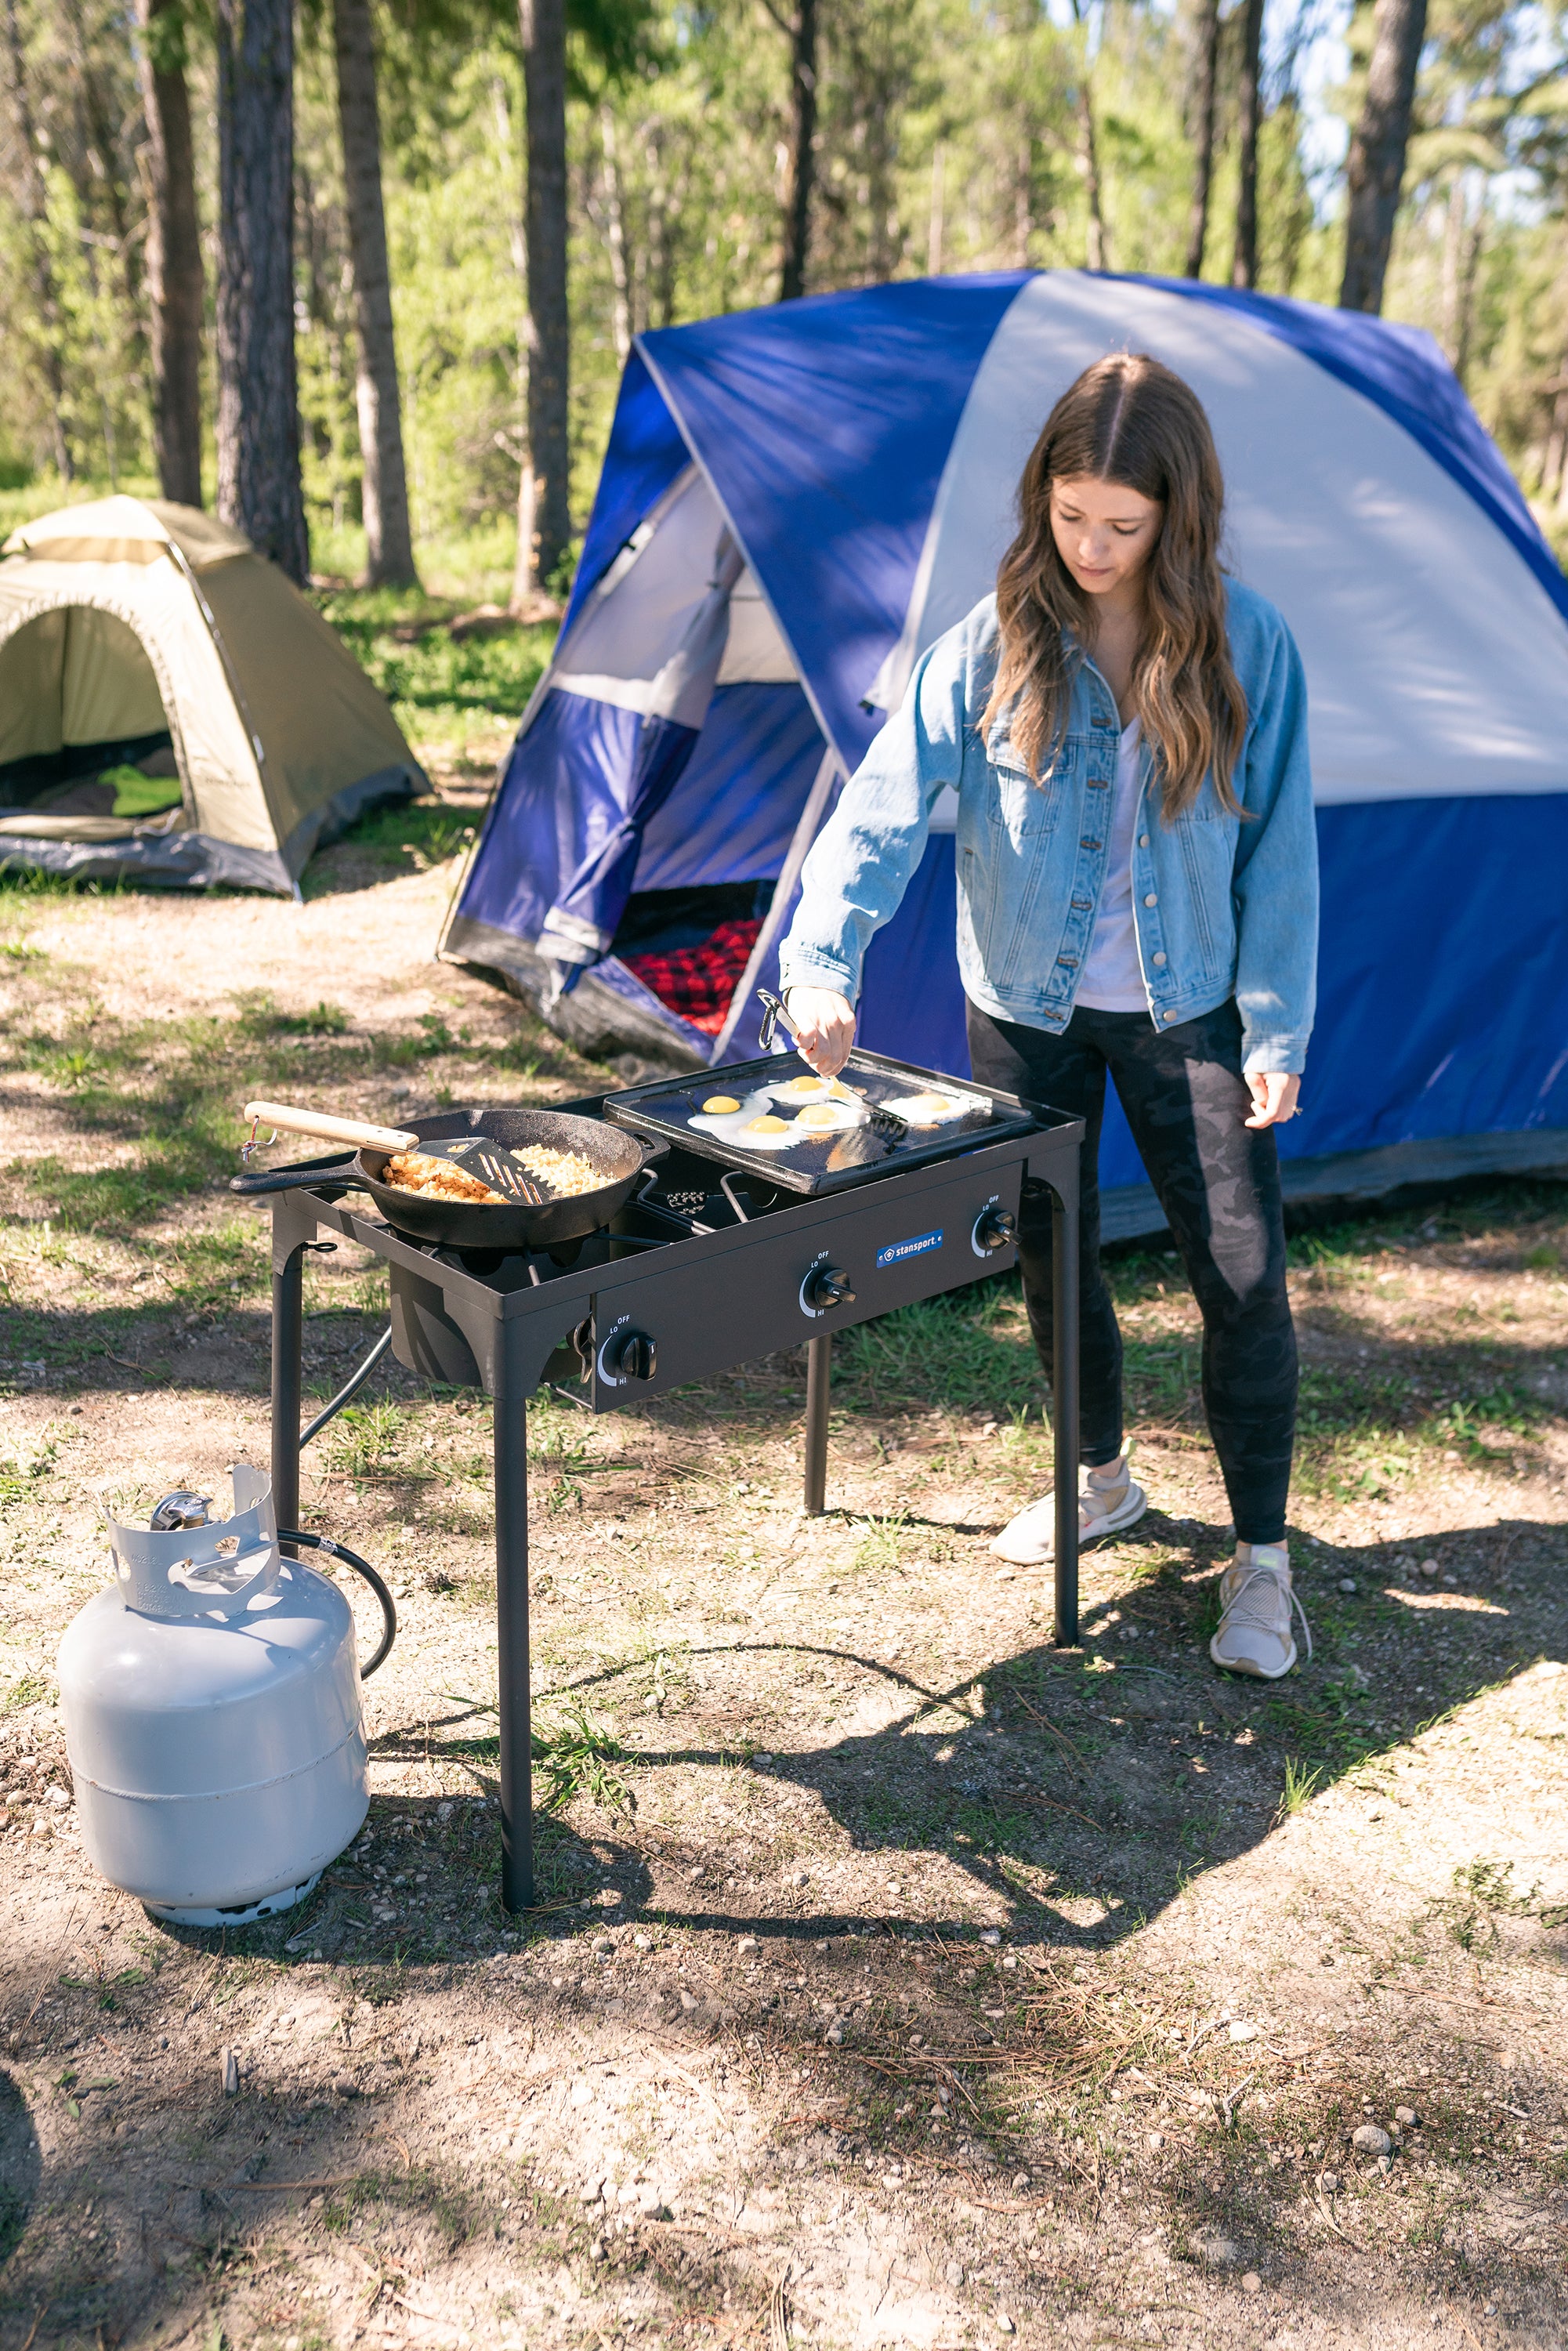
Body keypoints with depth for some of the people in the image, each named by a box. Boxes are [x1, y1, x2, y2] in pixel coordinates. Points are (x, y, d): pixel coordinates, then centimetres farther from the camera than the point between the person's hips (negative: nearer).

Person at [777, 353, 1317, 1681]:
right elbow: (889, 802, -17)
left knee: (1242, 1268, -4)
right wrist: (824, 956, -31)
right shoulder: (993, 645, -10)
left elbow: (1279, 851, -4)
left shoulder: (1246, 649, -9)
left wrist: (1278, 1029, -7)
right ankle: (1102, 1481, 36)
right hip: (1027, 1006, 1)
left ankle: (1262, 1558, 12)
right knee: (1052, 1257, 12)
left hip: (1187, 1008, -1)